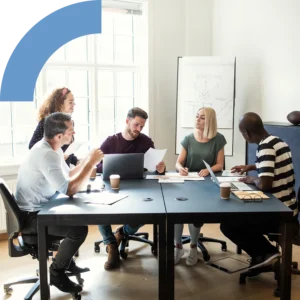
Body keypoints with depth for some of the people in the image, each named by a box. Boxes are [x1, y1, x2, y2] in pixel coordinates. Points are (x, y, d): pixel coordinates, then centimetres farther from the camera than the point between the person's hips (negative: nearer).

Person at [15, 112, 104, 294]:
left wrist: (88, 160, 1)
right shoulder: (46, 154, -27)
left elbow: (68, 176, 14)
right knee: (79, 229, -22)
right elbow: (70, 190, -30)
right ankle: (57, 272, 0)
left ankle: (67, 261, 26)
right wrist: (91, 164, -23)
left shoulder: (52, 148, 6)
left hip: (40, 209, 10)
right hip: (31, 216, -10)